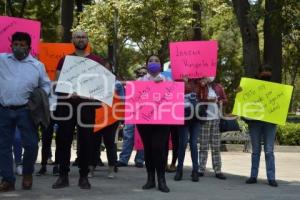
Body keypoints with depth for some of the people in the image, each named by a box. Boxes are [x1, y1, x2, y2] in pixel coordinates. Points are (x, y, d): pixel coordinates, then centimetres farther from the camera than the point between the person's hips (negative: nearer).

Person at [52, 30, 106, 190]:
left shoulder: (96, 61, 10)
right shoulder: (64, 60, 13)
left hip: (87, 105, -1)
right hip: (66, 104, 1)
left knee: (86, 141, 0)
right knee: (63, 140, -2)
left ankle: (84, 176, 8)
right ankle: (63, 175, 5)